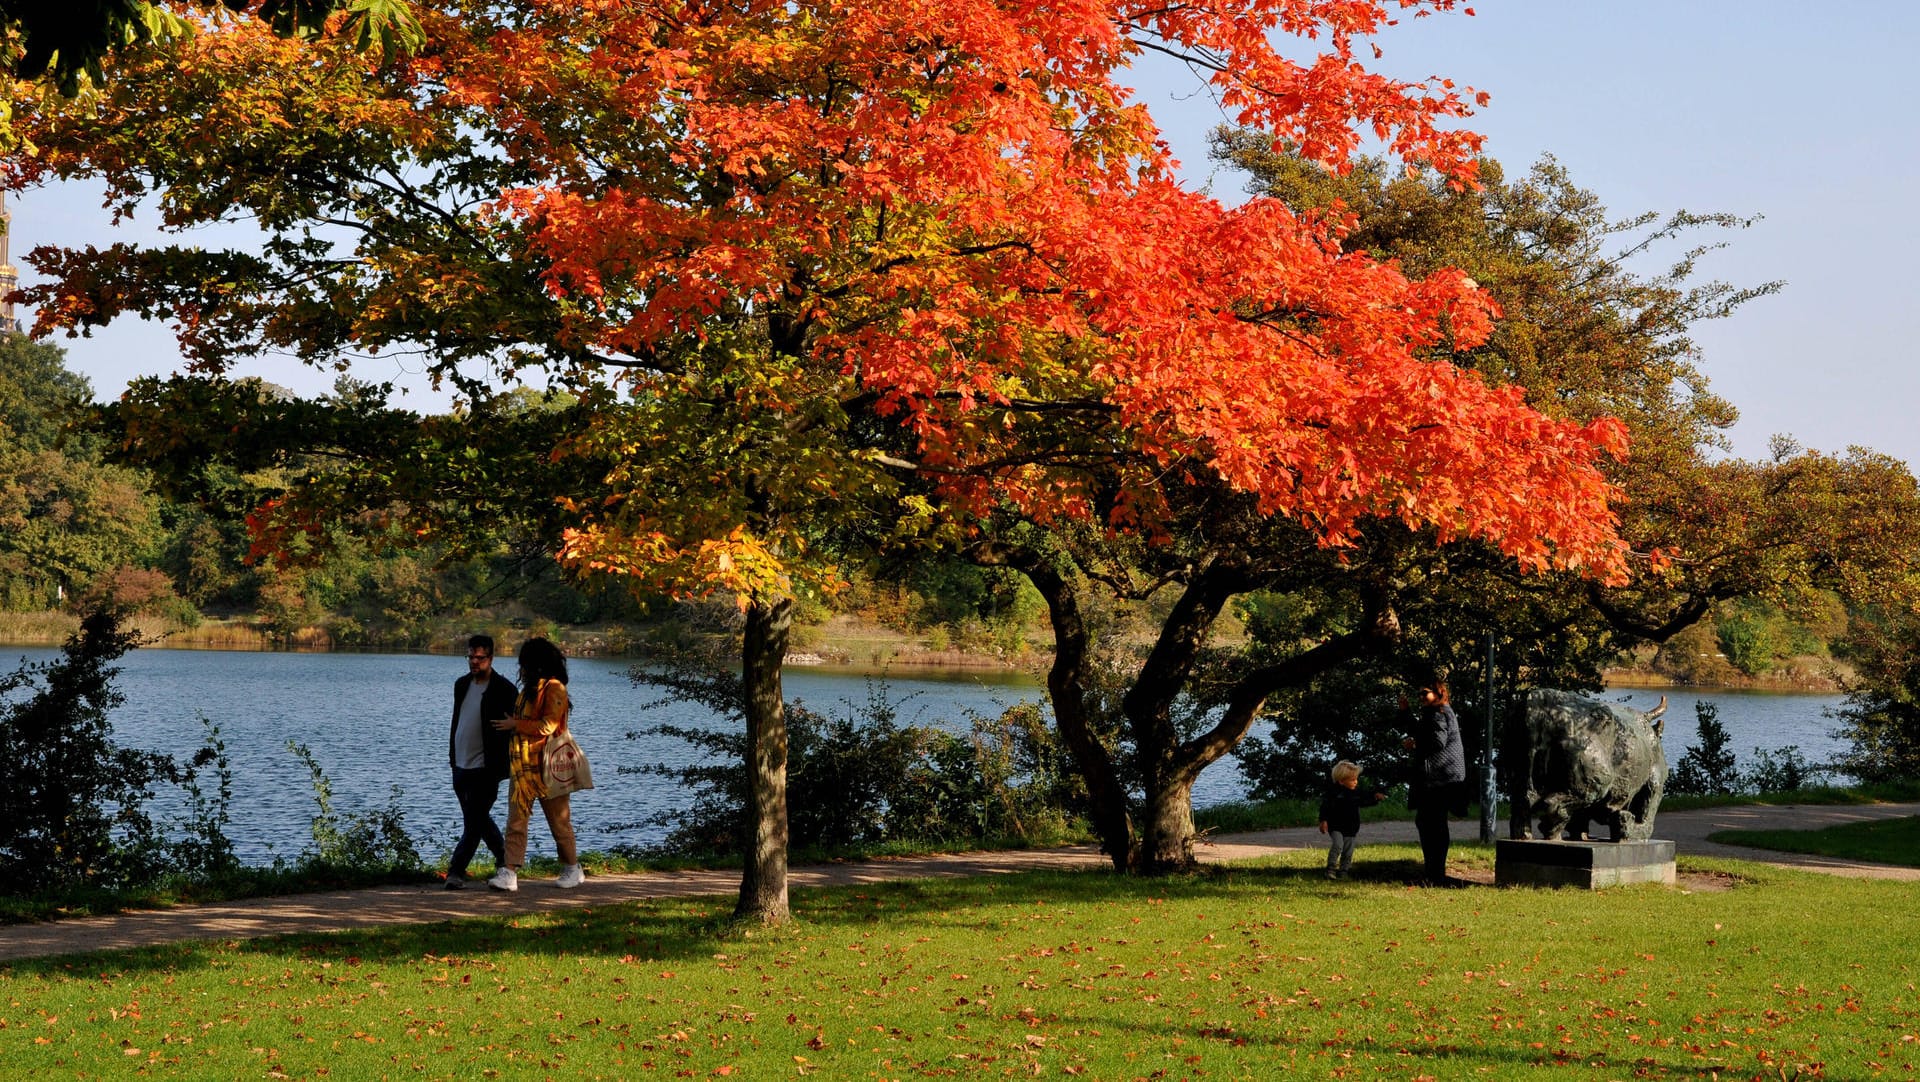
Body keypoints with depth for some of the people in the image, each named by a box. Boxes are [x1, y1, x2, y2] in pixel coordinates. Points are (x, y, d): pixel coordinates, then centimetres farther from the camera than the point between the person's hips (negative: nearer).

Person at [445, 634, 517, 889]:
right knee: (479, 819, 16)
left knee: (474, 820, -8)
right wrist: (452, 757, 17)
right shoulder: (462, 684, 12)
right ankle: (505, 857, 30)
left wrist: (499, 767, -13)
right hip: (461, 765, 8)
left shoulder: (503, 689, -9)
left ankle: (457, 870, -9)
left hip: (485, 767, -8)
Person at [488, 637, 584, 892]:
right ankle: (509, 873, -9)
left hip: (546, 766, -8)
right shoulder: (528, 690, 17)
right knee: (516, 820, -3)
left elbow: (548, 725, -20)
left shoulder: (554, 689, -10)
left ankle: (572, 870, 18)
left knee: (559, 820, 4)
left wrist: (516, 724, -15)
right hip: (522, 766, 8)